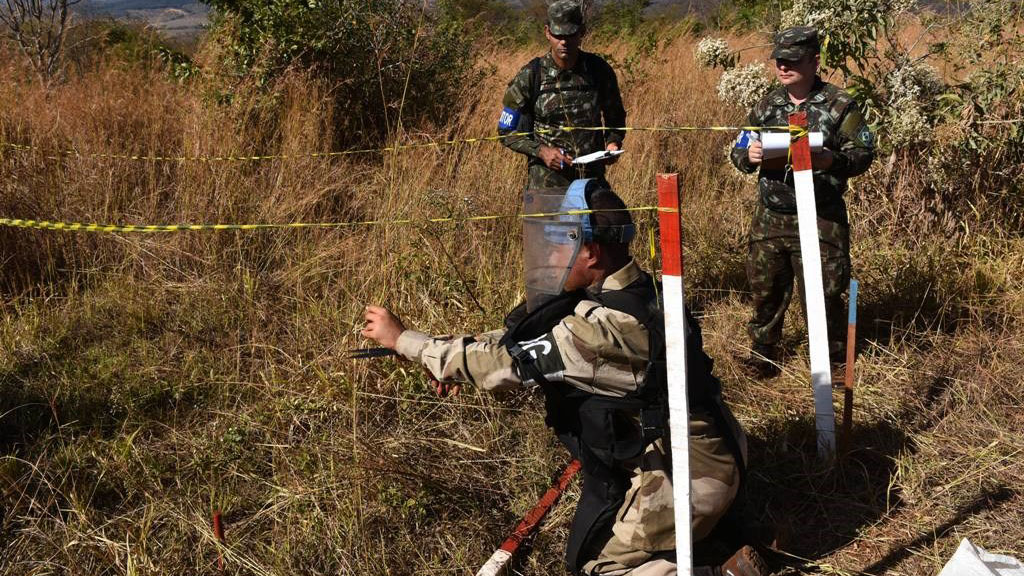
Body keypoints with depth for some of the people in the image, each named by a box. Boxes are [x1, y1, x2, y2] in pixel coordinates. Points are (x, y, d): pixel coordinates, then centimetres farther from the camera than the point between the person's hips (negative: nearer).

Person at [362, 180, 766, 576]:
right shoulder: (622, 293, 2)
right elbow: (525, 339, 11)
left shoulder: (606, 325, -28)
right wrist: (457, 361, -1)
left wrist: (401, 339, -14)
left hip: (687, 472, -9)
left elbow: (507, 362, -22)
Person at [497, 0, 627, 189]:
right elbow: (507, 131, -1)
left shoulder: (599, 71, 2)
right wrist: (541, 151, -15)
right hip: (546, 183, -3)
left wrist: (613, 142, -3)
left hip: (593, 180, 3)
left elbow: (615, 117, 17)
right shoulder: (530, 76, -6)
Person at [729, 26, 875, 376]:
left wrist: (831, 160, -24)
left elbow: (863, 154, -4)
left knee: (823, 293, 1)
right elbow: (738, 153, 13)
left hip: (820, 219, -4)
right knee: (765, 289, 9)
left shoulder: (839, 106, -3)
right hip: (770, 217, 4)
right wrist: (748, 156, -12)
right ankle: (762, 358, 25)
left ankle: (833, 363, 19)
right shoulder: (767, 105, 10)